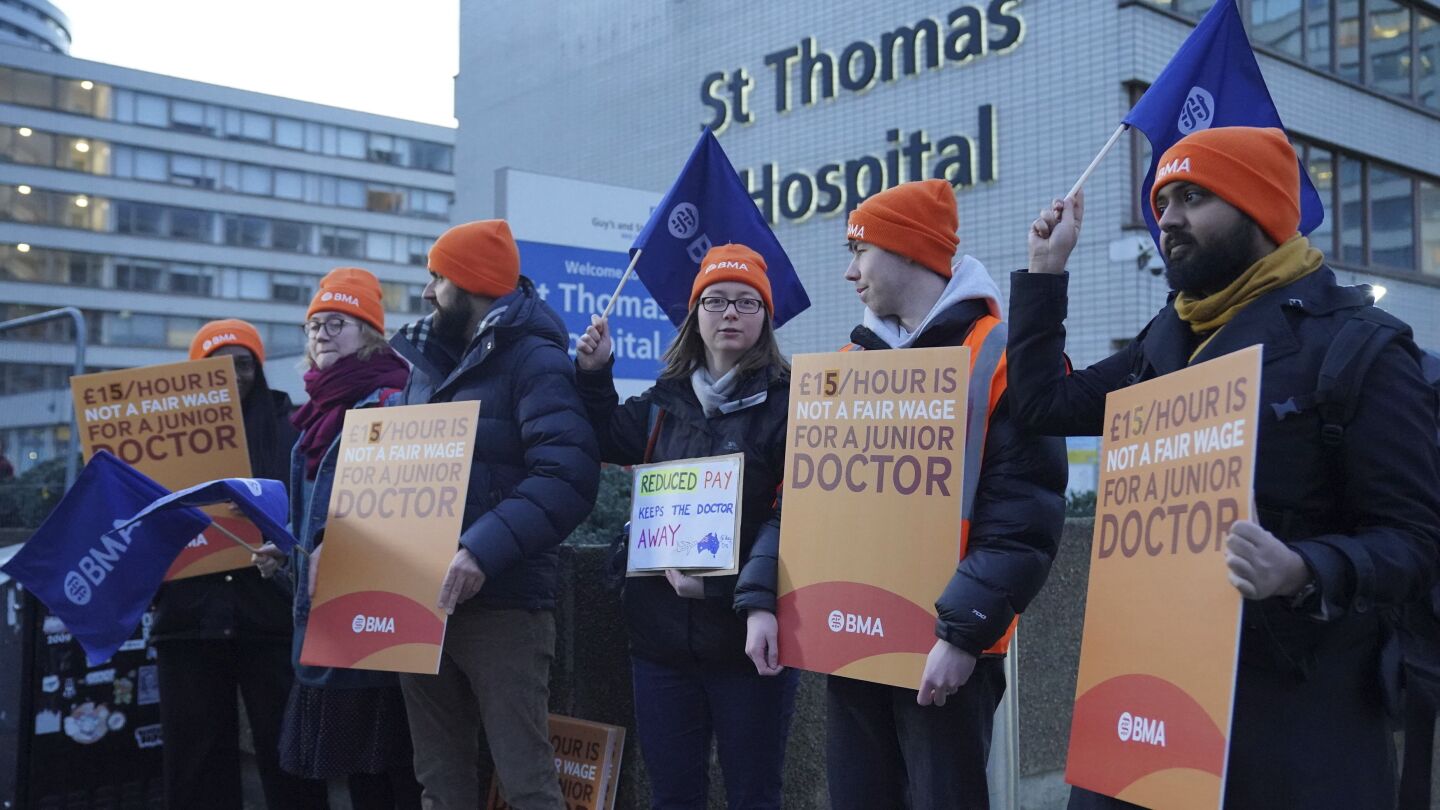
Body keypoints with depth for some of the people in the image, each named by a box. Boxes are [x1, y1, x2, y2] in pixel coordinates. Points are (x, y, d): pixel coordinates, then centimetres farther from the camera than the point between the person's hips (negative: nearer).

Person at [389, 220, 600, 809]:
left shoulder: (533, 360, -7)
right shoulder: (427, 361, 17)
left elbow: (566, 477, -20)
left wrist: (483, 551, -30)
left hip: (500, 602, -7)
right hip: (423, 599, 8)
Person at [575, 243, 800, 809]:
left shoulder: (787, 402, -5)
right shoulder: (665, 401, 12)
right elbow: (608, 443, 29)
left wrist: (764, 604, -25)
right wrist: (593, 376, 13)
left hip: (746, 634, -5)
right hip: (662, 630, 5)